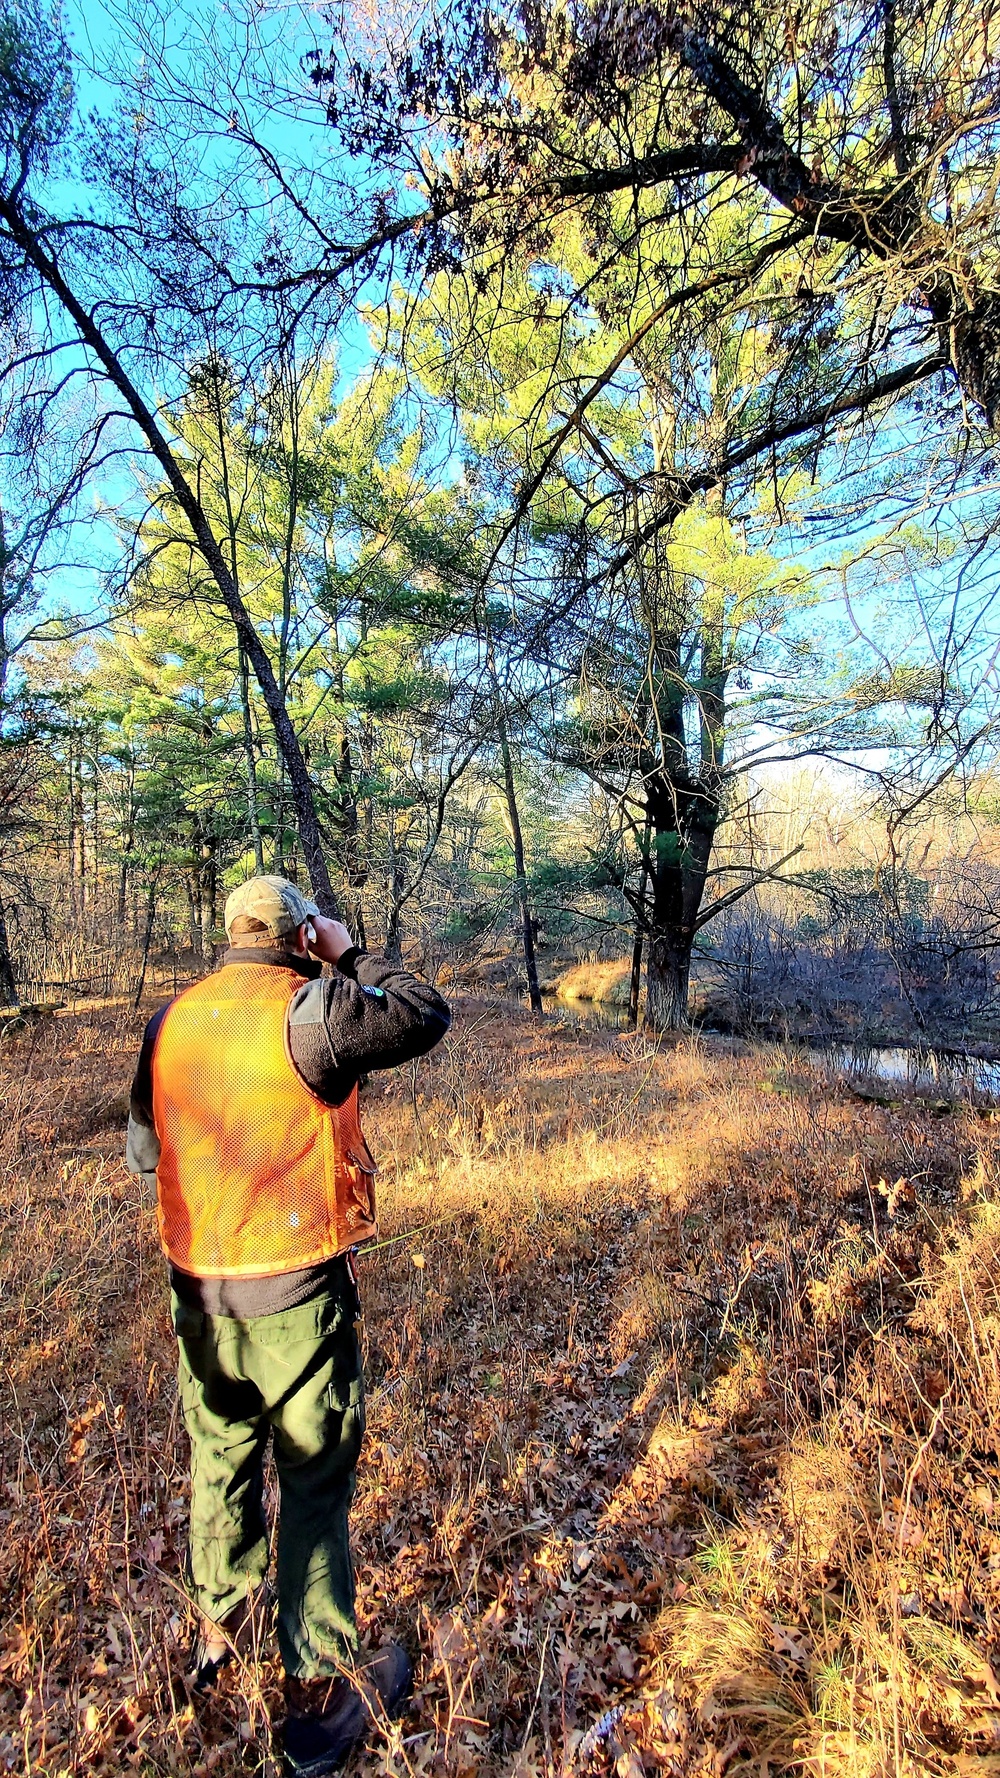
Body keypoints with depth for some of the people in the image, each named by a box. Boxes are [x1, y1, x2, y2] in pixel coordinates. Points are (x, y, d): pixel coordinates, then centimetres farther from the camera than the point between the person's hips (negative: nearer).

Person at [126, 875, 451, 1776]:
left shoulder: (171, 1020, -1)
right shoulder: (310, 1010, -20)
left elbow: (141, 1152, 10)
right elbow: (429, 1016, -9)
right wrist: (352, 956, 0)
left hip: (198, 1289, 6)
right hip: (296, 1293, -6)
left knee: (220, 1459, 27)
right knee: (316, 1481, 14)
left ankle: (219, 1625, 52)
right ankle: (321, 1694, 31)